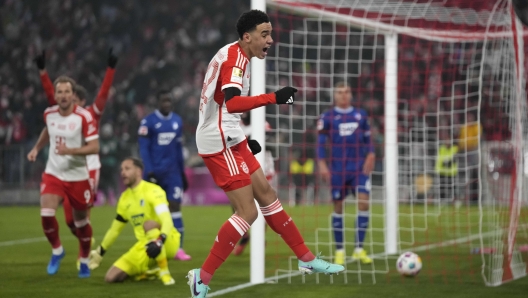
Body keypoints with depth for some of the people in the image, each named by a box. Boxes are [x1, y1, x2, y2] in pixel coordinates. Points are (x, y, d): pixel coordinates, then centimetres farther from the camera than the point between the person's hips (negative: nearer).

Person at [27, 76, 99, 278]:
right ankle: (57, 250, 9)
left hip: (78, 176, -3)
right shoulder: (49, 114, -2)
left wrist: (70, 151, -32)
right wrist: (36, 148, 16)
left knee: (81, 221, 10)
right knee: (46, 214, -18)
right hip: (53, 174, 3)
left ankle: (84, 261, 32)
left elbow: (94, 147, -21)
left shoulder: (84, 117, -17)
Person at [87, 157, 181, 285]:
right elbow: (115, 229, 23)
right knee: (111, 277, -10)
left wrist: (159, 241, -46)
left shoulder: (152, 191, -13)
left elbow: (167, 221, -28)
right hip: (144, 247, 6)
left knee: (149, 223, -39)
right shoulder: (125, 198, 10)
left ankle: (164, 273, -28)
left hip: (168, 243, -6)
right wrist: (99, 253, 26)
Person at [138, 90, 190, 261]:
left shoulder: (177, 121, 9)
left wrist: (182, 173, 16)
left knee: (175, 205, -6)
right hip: (155, 173, -3)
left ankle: (178, 248, -9)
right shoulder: (148, 122, -7)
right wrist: (149, 172, -16)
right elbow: (144, 149, -8)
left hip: (172, 172, 3)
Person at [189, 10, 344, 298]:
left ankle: (307, 259, 21)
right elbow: (231, 103, -35)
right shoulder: (235, 57, -17)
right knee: (247, 212, -10)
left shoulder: (231, 55, 14)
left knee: (267, 195, 13)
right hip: (220, 144, -10)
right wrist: (273, 98, -45)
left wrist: (240, 137, 24)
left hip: (227, 140, 10)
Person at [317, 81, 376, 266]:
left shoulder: (361, 115, 9)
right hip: (338, 169, -1)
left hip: (359, 167, 1)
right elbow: (321, 142, 1)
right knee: (338, 207, 3)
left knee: (363, 202, -13)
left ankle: (359, 249, -7)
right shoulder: (327, 117, 1)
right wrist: (322, 164, -8)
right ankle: (339, 251, 13)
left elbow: (367, 139, 15)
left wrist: (370, 155, -1)